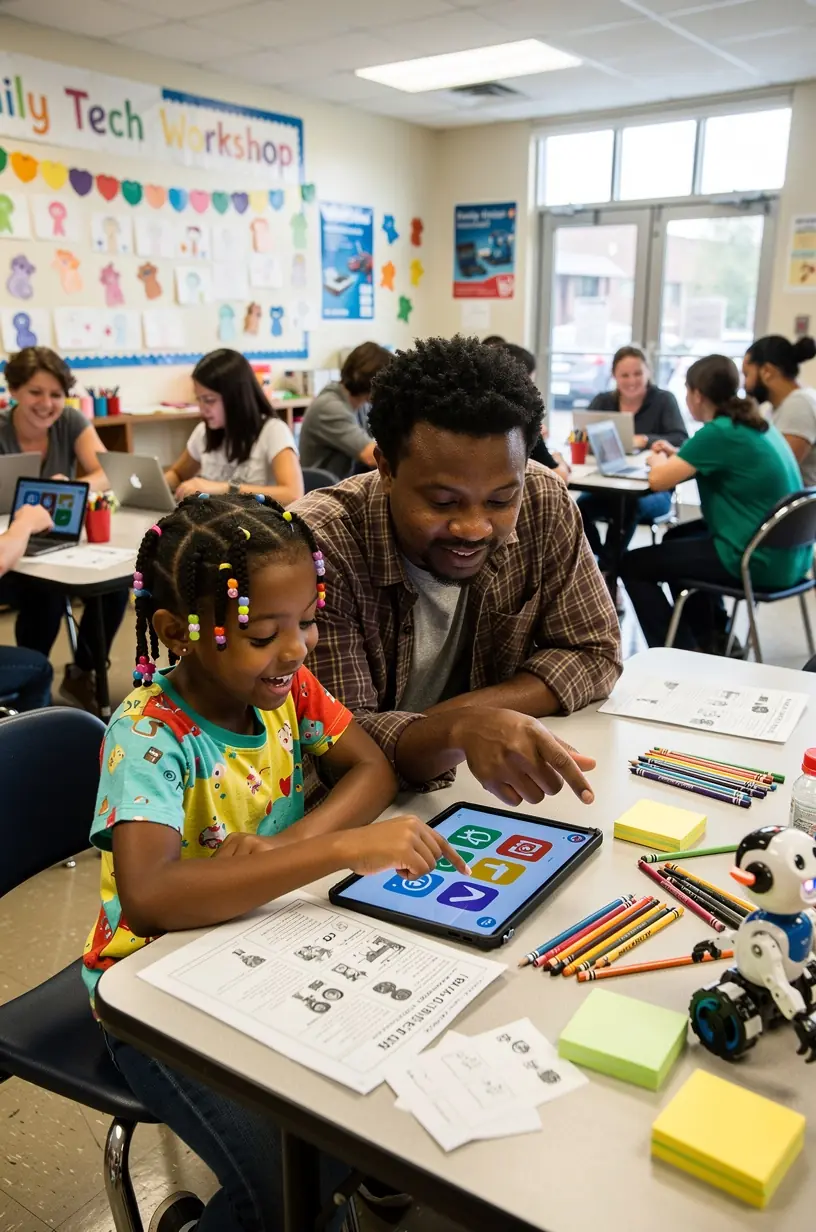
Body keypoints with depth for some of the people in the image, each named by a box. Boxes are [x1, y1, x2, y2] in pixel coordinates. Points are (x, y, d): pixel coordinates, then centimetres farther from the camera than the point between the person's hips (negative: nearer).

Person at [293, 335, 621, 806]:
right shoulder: (319, 546, -23)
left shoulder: (544, 505, -12)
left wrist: (461, 712, -19)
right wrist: (456, 729, -41)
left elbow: (595, 653, -4)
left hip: (484, 796, 3)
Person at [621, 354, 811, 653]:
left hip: (758, 561, -9)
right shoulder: (755, 424, 9)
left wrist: (658, 460, 3)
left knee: (632, 566, 1)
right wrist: (676, 455, 18)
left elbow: (658, 480, -18)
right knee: (677, 537, 32)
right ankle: (713, 639, 35)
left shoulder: (719, 432, -18)